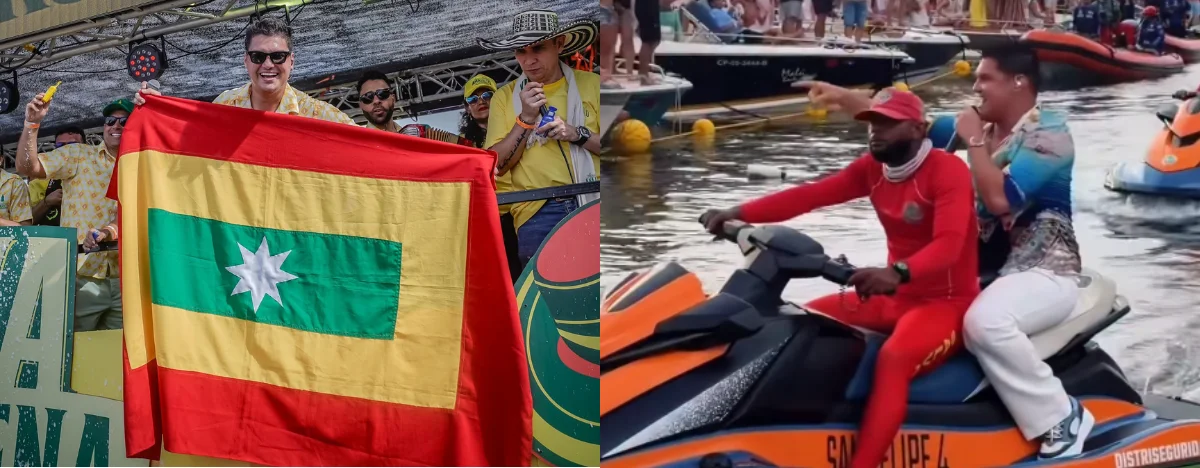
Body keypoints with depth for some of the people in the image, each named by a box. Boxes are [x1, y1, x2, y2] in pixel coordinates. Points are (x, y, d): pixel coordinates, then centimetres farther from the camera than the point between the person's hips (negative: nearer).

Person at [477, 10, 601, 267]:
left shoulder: (591, 84, 8)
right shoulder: (504, 97, 10)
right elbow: (495, 167, 3)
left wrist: (578, 134, -10)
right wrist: (525, 119, -8)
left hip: (593, 204, 0)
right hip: (537, 214, 0)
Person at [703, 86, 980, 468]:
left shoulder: (948, 170, -17)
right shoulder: (872, 169, 6)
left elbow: (949, 244, -32)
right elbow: (808, 196, -4)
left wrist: (897, 273, -51)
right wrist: (739, 214, -17)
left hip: (947, 303, -9)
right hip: (895, 297, 9)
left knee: (892, 360, -37)